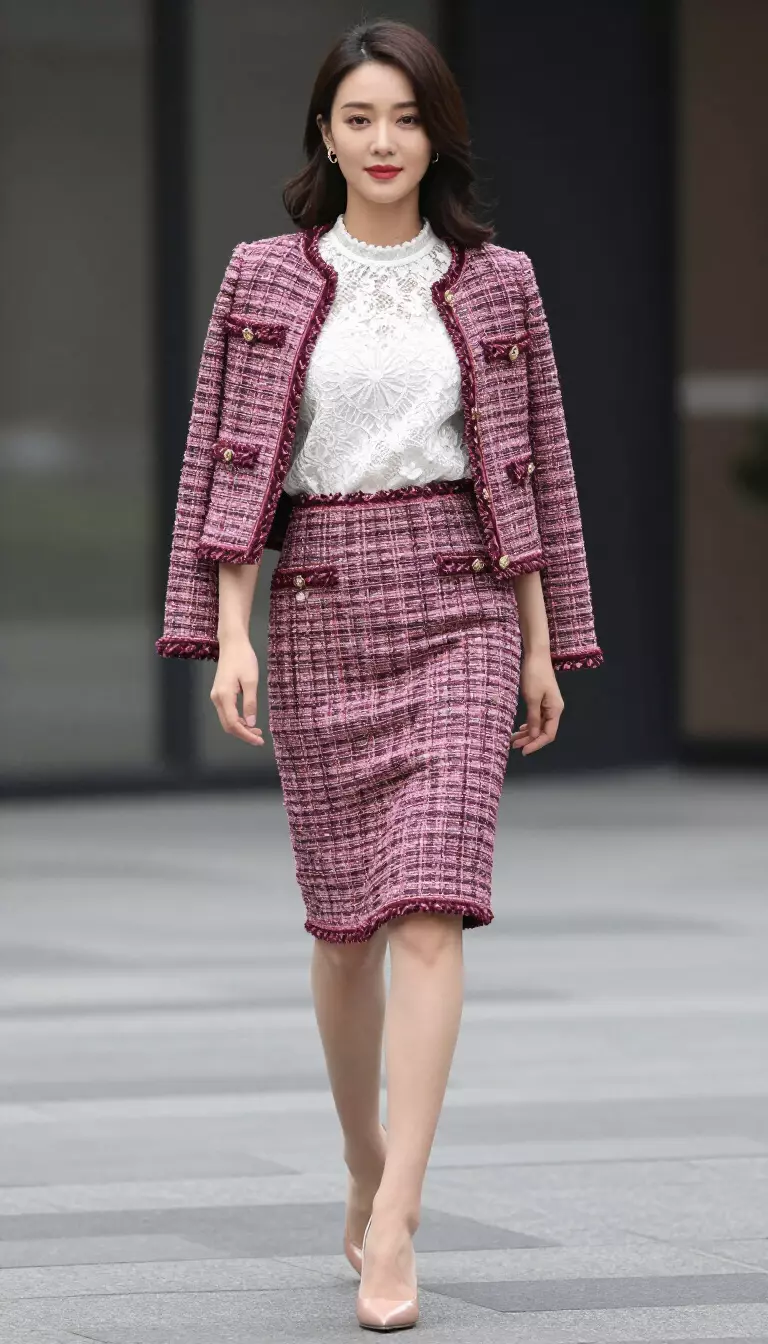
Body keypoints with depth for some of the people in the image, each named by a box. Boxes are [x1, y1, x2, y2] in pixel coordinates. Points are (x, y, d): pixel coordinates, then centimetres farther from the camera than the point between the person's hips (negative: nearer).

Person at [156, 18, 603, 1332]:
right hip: (319, 608, 1)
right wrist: (229, 635, -7)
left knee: (428, 905, -14)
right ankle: (366, 1163, 32)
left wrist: (545, 644, 7)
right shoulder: (265, 279, 4)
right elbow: (226, 462, 2)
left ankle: (391, 1238, -17)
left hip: (457, 606, -1)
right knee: (344, 913, 9)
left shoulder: (495, 282, 5)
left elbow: (530, 467, 9)